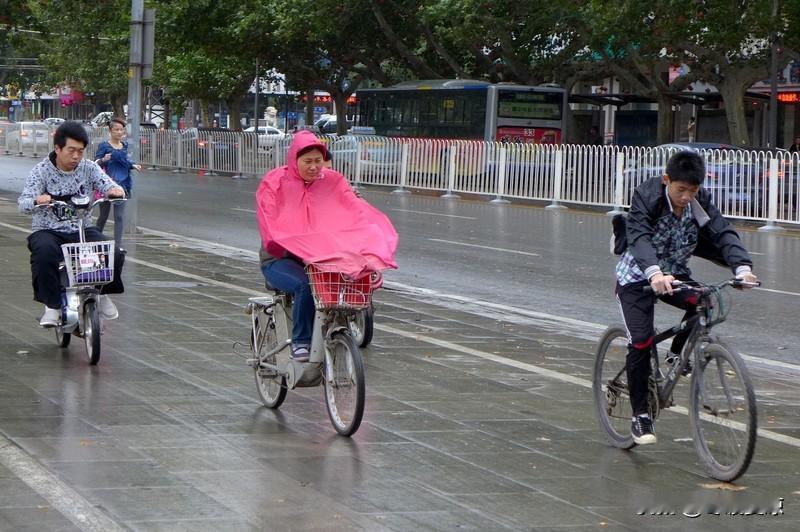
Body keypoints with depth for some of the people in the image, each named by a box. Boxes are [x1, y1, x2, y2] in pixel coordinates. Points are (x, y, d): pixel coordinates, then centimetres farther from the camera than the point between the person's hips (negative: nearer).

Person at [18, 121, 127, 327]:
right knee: (44, 252, -37)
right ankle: (52, 305, -21)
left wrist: (117, 190, -35)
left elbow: (109, 185, -9)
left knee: (114, 254, -21)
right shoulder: (42, 171, -5)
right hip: (48, 231, -3)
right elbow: (23, 203, -17)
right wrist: (37, 200, -41)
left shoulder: (88, 168, 3)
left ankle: (101, 292, 10)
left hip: (82, 230, 3)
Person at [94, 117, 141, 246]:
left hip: (121, 184, 3)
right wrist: (103, 160, -29)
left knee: (119, 216, -4)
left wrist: (133, 166, 11)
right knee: (104, 214, 10)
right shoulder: (104, 146, -6)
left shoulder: (124, 145, 9)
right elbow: (95, 163, -10)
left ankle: (118, 244, -4)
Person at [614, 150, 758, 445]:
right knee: (641, 341, -15)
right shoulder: (646, 196, -24)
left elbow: (723, 233, -23)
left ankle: (677, 354, 2)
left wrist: (742, 267, -42)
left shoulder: (700, 201, -13)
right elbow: (639, 236, -39)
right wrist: (654, 273, -57)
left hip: (675, 272, 4)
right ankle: (640, 415, -3)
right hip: (637, 276, -4)